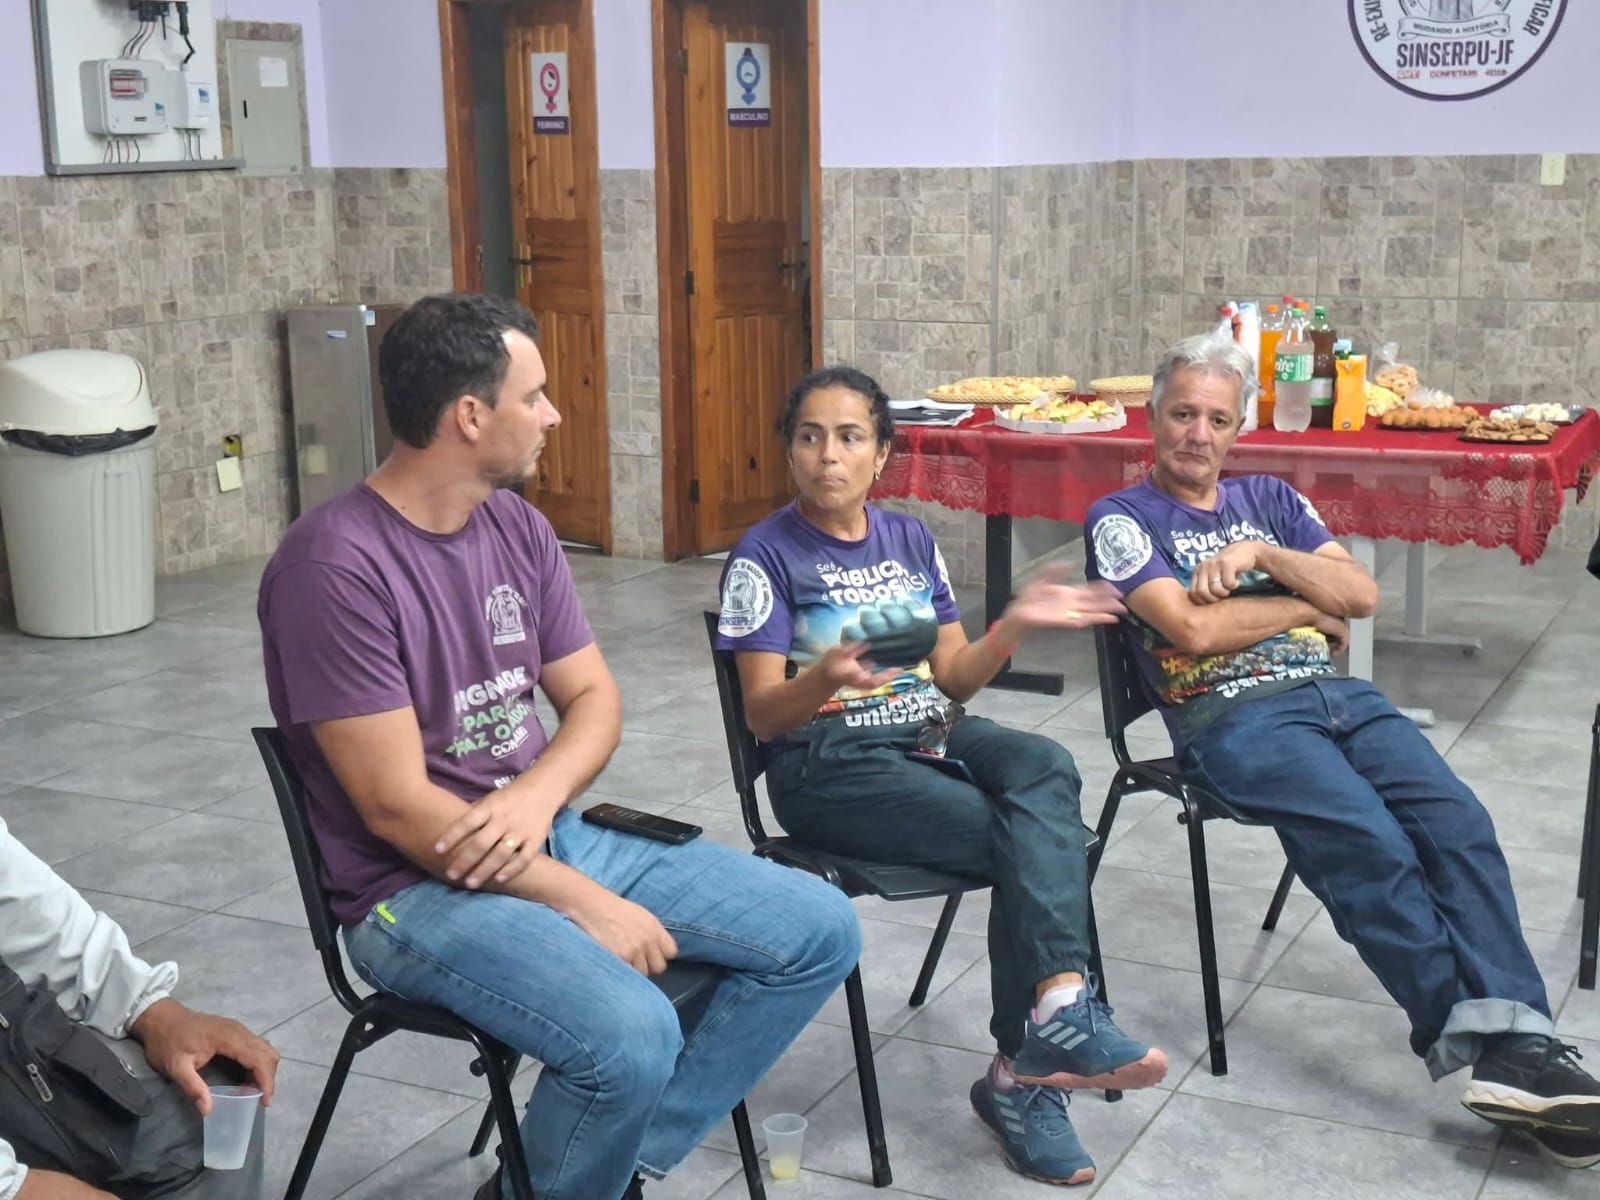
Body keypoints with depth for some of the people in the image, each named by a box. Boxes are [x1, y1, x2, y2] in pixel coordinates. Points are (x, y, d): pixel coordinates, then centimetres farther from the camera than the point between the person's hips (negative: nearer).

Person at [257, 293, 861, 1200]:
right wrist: (585, 903, -19)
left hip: (550, 839, 8)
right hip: (419, 887, -8)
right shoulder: (334, 565, -19)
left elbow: (595, 699, 8)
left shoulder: (517, 525, 5)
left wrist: (536, 796, -14)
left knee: (820, 930, 0)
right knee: (631, 1039, -33)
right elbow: (398, 809, -21)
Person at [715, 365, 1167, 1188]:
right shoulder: (765, 555, -4)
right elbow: (764, 714, -9)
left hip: (931, 734, 5)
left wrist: (1015, 623, -7)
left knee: (1045, 769, -28)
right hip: (828, 763, -5)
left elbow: (952, 680, 11)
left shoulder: (911, 540, 12)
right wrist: (826, 676, -31)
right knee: (1031, 841, -25)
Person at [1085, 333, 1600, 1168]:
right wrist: (1306, 602, 4)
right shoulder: (1122, 519, 6)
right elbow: (1194, 631, -9)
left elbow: (1361, 595, 11)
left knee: (1458, 823, -21)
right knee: (1374, 847, -28)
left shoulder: (1270, 499, 23)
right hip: (1231, 718, -5)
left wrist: (1261, 555, -3)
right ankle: (1473, 1047, -23)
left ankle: (1514, 1045, -30)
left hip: (1338, 695, 5)